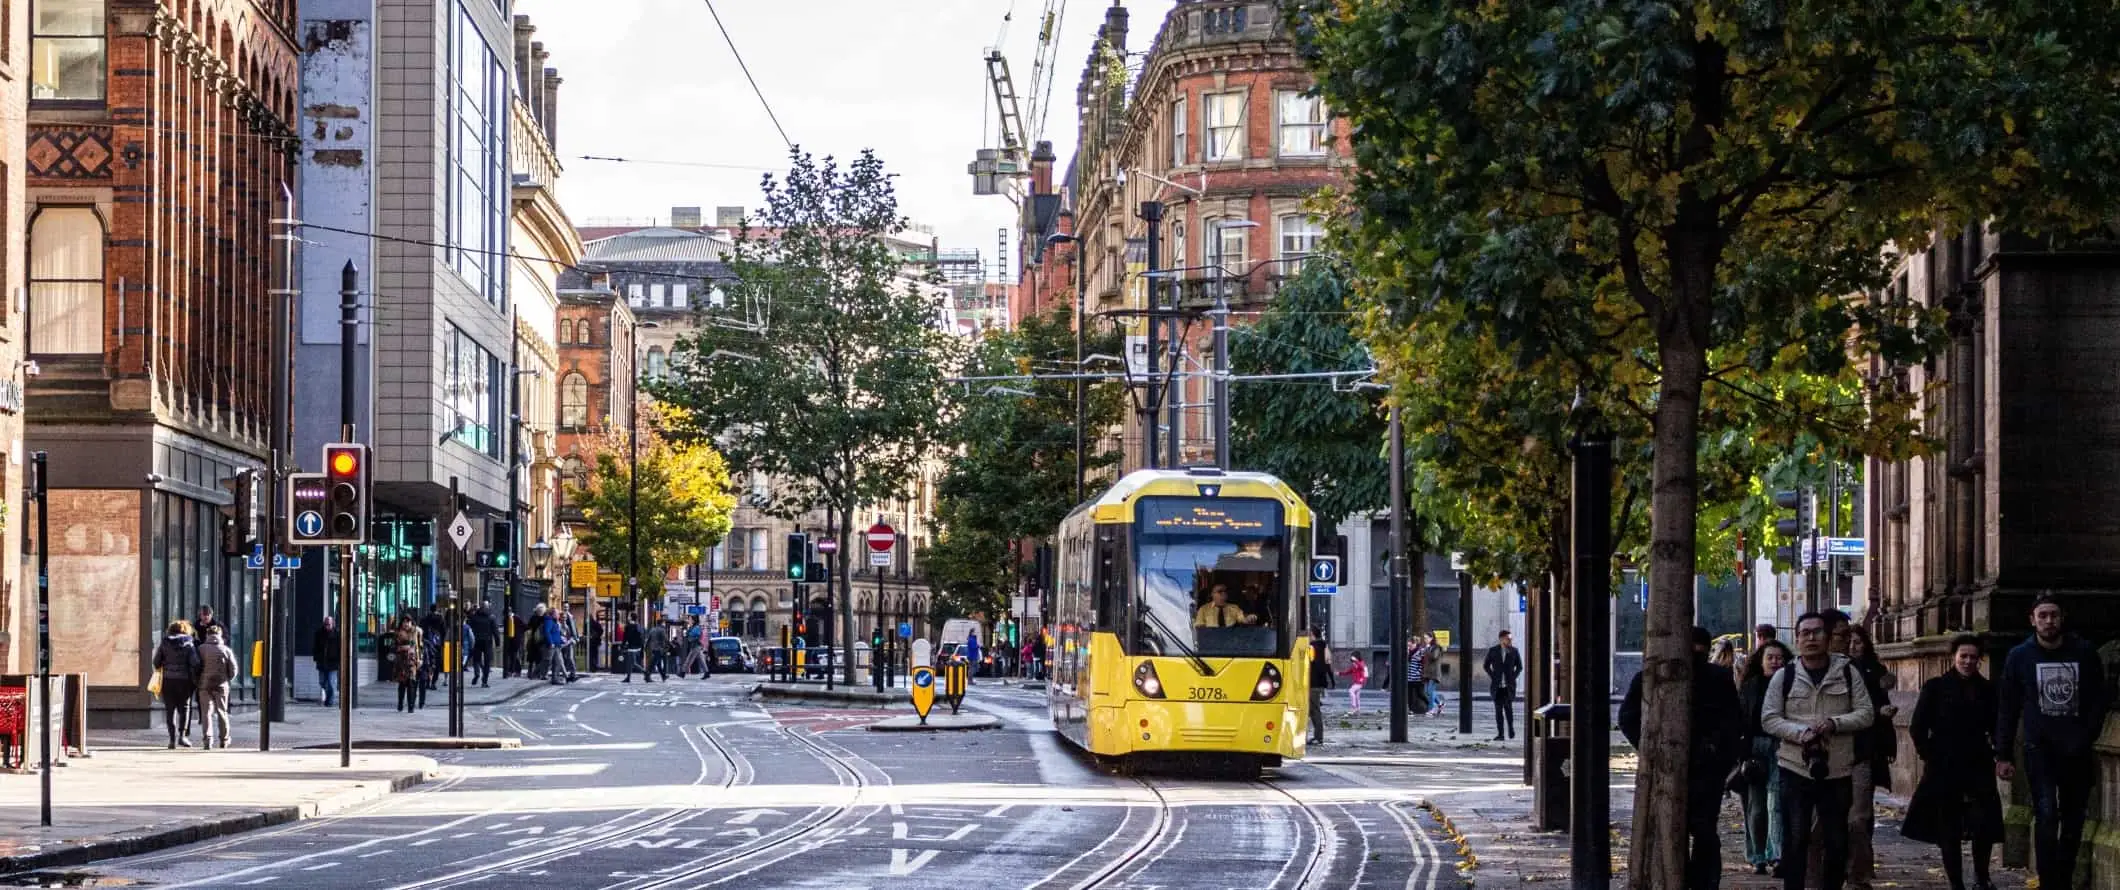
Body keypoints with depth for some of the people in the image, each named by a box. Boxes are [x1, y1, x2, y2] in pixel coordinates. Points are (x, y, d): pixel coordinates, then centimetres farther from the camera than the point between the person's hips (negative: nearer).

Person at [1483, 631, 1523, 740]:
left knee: (1508, 706, -10)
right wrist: (1493, 677, 0)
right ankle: (1500, 734, 0)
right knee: (1498, 709, -2)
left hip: (1509, 686, -1)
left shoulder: (1514, 651, 1)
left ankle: (1511, 728, 14)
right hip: (1497, 686, 1)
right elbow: (1486, 666, 9)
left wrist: (1513, 678, 0)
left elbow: (1519, 667, 12)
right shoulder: (1492, 651, 0)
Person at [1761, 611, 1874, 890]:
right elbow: (1769, 718, 1)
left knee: (1837, 841, 7)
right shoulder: (1784, 676, 3)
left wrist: (1834, 723, -15)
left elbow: (1866, 713, 2)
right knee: (1795, 840, 0)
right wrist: (1800, 733, -16)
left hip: (1837, 771, 1)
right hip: (1796, 770, -1)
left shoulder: (1847, 673, 4)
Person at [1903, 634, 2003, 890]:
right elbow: (1917, 728, 2)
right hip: (1943, 770, -1)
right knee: (1949, 830, 1)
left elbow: (1996, 727, 16)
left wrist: (1998, 753, 4)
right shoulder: (1936, 688, 1)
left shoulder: (1987, 690, 9)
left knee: (1985, 822, -12)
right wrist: (1929, 755, -3)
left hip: (1978, 766, 1)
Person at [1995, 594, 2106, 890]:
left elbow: (2099, 701, 7)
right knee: (2046, 816, -15)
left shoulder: (2084, 653, 3)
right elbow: (2007, 709, 4)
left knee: (2073, 821, 7)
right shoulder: (2019, 657, 2)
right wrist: (2002, 755, 1)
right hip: (2040, 749, -2)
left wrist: (2086, 739, -5)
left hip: (2077, 751, 2)